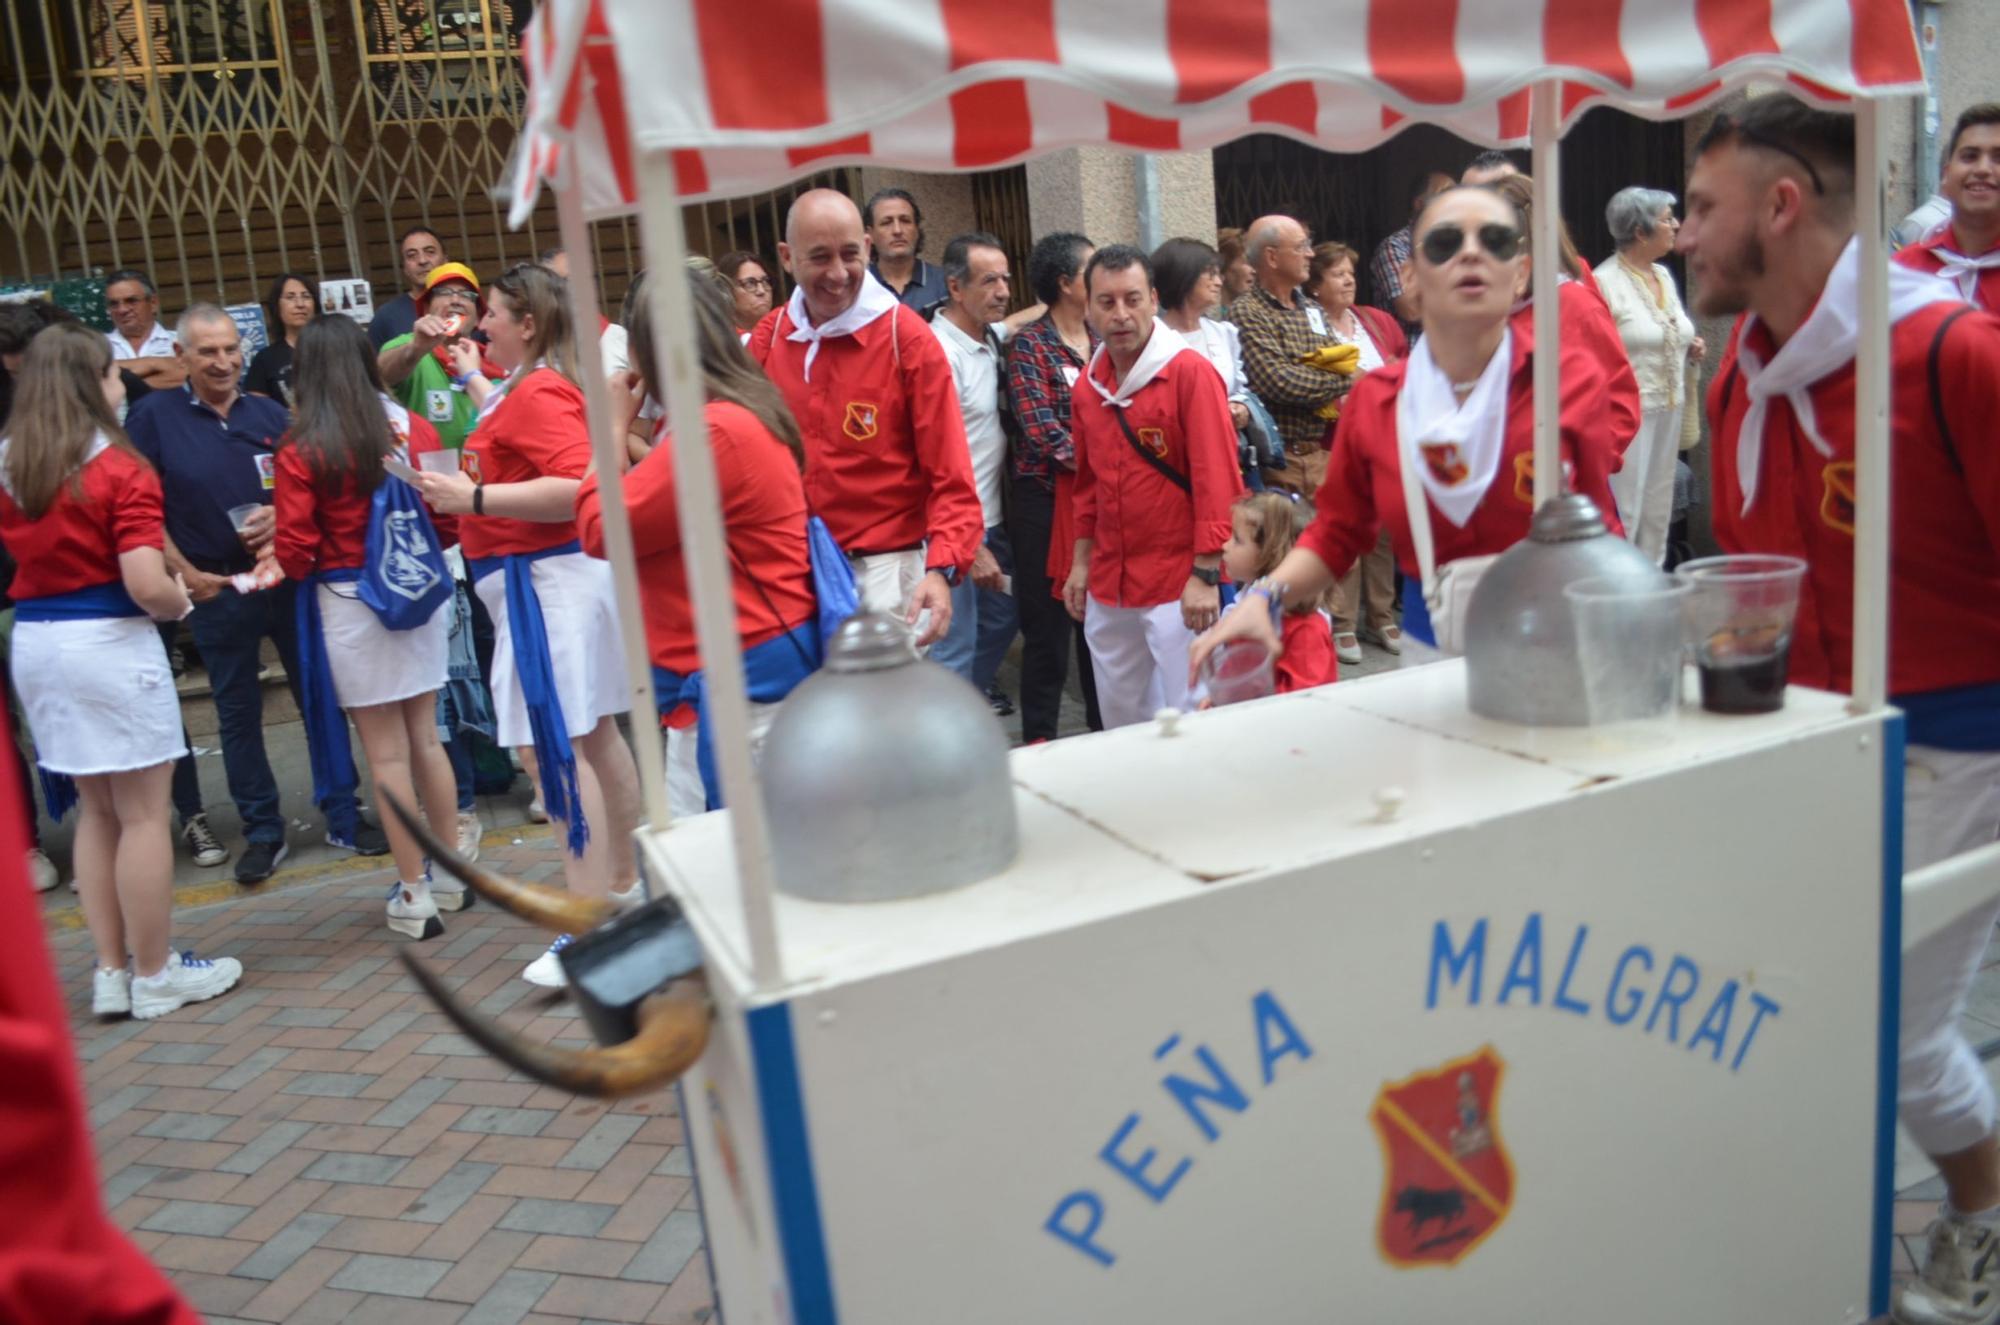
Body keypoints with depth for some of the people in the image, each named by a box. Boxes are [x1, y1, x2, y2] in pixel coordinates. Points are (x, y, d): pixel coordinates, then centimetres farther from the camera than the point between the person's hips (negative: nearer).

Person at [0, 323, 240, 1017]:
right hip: (110, 643, -7)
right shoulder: (119, 469, -13)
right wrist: (181, 602, -1)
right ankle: (155, 975, 14)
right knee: (143, 815, 4)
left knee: (96, 811, 18)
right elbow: (147, 586, -19)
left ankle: (111, 971, 24)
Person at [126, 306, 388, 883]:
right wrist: (184, 574, -8)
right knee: (238, 712, 8)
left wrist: (283, 516, -12)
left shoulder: (270, 413, 5)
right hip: (217, 589, -2)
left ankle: (344, 818, 17)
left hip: (289, 576, 2)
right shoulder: (154, 417, -2)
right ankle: (262, 831, 19)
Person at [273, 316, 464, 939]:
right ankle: (454, 871, 25)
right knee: (425, 737, 15)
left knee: (387, 753, 3)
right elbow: (446, 517, 2)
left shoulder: (301, 450, -11)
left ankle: (415, 894, 10)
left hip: (347, 603, -3)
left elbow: (295, 550, -9)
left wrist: (303, 567, 12)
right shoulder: (412, 428, -3)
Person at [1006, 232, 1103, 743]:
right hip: (1048, 502, -5)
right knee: (1048, 629, 2)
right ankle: (1039, 741, 13)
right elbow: (1042, 430, -14)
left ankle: (1107, 731, 23)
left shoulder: (1102, 341, 11)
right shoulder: (1028, 345, -5)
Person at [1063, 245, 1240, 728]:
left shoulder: (1190, 372, -10)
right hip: (1108, 584, 6)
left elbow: (1216, 480, -14)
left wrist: (1206, 575, -17)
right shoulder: (1090, 381, 8)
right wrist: (1081, 562, 15)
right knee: (1121, 717, 15)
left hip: (1179, 583, -6)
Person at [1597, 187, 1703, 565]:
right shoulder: (1605, 282, -13)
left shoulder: (1664, 275, 13)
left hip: (1668, 408, 8)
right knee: (1622, 511, -6)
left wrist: (1691, 348, 5)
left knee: (1658, 508, 13)